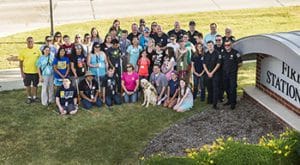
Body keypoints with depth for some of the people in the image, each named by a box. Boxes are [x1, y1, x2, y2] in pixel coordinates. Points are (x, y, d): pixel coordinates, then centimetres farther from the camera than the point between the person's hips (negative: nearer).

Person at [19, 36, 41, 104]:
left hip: (36, 71, 1)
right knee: (28, 85, 11)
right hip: (27, 71, -1)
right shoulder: (23, 51, -5)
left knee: (35, 85, 13)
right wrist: (22, 72, -6)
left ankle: (34, 96, 29)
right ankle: (29, 97, 26)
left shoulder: (37, 50, -2)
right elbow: (21, 62, -2)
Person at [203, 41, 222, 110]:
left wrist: (212, 72, -11)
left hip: (215, 73, -4)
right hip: (208, 74, 4)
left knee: (215, 89, -8)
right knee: (209, 88, 10)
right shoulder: (206, 54, 7)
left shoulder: (217, 54, -6)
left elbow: (218, 64, -8)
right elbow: (204, 64, 8)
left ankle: (214, 104, -10)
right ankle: (210, 100, 26)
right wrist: (208, 72, -5)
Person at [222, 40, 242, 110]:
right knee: (226, 88, 12)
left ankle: (233, 103, 1)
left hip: (233, 73, -6)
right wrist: (224, 68, 11)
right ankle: (229, 100, 27)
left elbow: (240, 63, -5)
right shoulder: (223, 53, 6)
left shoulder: (235, 53, -10)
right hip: (225, 73, 6)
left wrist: (234, 67, 1)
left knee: (232, 88, -6)